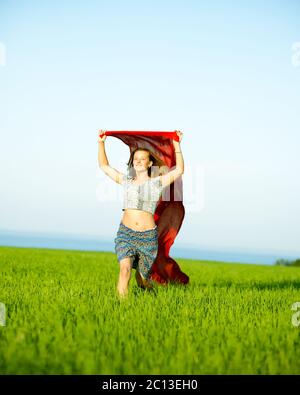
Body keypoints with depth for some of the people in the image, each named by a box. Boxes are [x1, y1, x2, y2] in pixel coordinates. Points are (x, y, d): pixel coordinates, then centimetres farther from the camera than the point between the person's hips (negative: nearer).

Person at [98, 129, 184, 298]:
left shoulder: (157, 183, 1)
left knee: (142, 276, 12)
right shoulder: (126, 181, 9)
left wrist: (177, 146, -15)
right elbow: (104, 166, 14)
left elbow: (179, 170, -9)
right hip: (126, 233, 1)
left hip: (148, 236, -1)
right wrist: (101, 143, 5)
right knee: (125, 269, -22)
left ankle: (151, 292, 44)